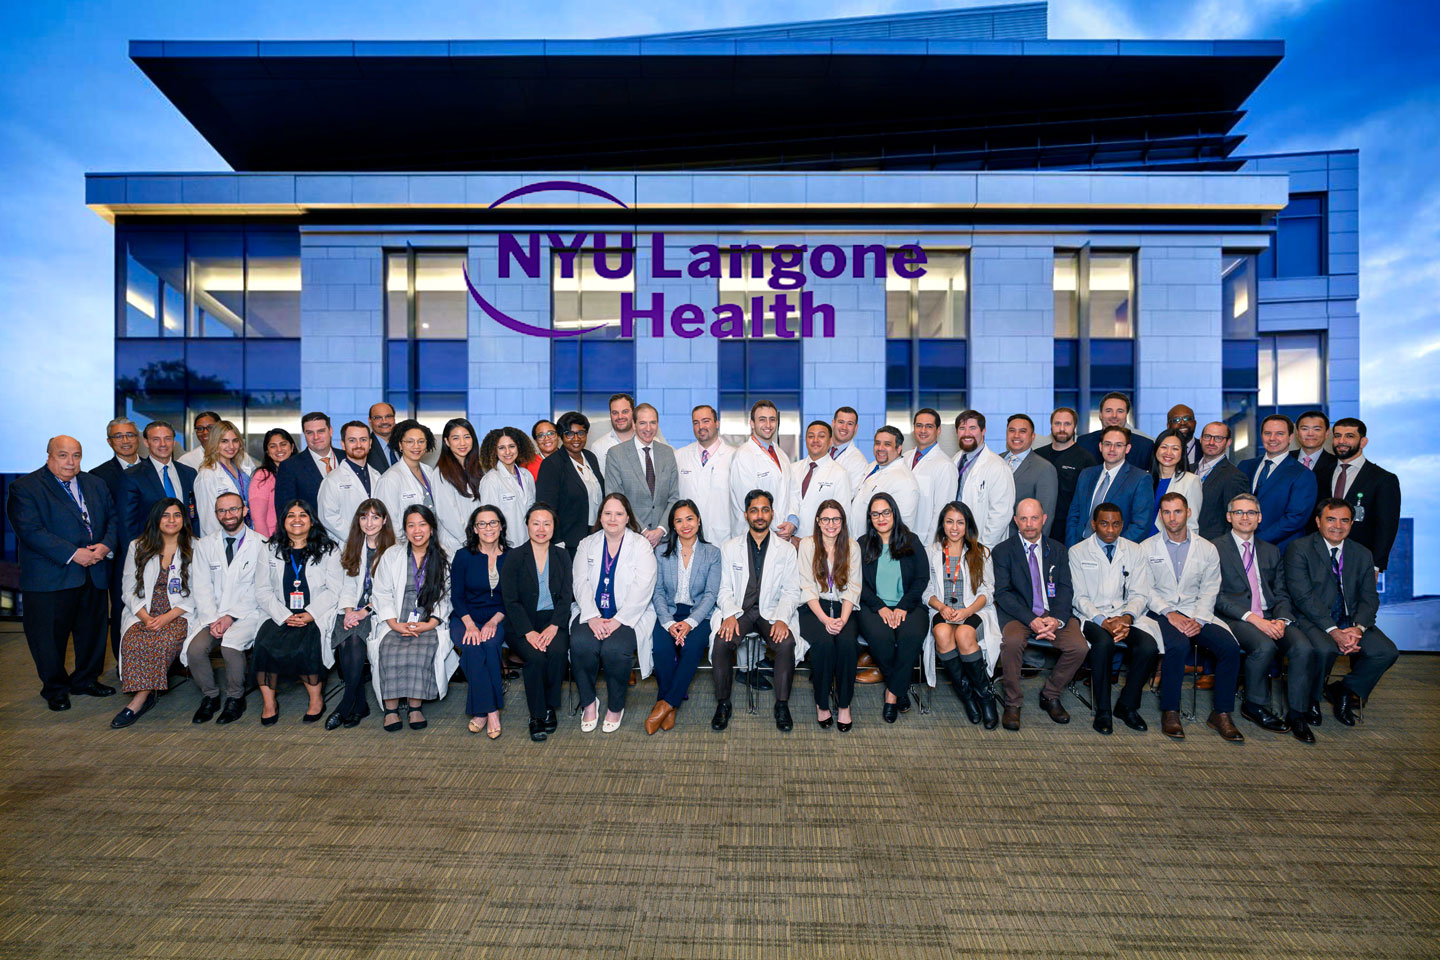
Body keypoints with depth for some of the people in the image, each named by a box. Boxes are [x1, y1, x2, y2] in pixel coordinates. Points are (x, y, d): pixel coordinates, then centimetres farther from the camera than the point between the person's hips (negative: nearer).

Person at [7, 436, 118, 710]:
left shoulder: (96, 485, 13)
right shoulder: (24, 487, -4)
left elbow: (113, 519, 10)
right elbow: (31, 531, -14)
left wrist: (105, 546, -9)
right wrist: (73, 554, -20)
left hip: (94, 574, 5)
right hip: (50, 578, -4)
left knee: (92, 630, 13)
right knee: (50, 635, 6)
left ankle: (86, 679, 30)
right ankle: (55, 688, 22)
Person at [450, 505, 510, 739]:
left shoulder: (511, 558, 4)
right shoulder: (463, 556, 4)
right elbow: (457, 596, 0)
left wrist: (494, 621, -15)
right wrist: (469, 624, -16)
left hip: (498, 619, 0)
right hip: (466, 618, 0)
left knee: (490, 643, -31)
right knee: (473, 647, -30)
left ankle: (481, 710, -17)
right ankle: (491, 711, -22)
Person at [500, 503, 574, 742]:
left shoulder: (562, 556, 9)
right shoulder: (515, 558, 2)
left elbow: (566, 596, 4)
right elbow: (510, 600, -5)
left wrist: (553, 626, -13)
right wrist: (529, 632, -17)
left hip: (554, 621, 2)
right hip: (523, 623, -1)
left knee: (558, 652, -28)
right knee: (536, 657, -29)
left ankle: (550, 707, -7)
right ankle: (537, 716, -10)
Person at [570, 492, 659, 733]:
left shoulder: (641, 545, 1)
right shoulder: (587, 544, 12)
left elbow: (642, 588, -9)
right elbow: (580, 583, 2)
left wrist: (618, 620, -18)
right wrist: (592, 617, -14)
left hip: (629, 615, -3)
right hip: (592, 613, 3)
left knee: (615, 649, -30)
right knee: (581, 644, -27)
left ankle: (615, 707, -3)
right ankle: (589, 702, -3)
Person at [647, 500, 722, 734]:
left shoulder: (712, 553, 5)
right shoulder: (661, 552, 8)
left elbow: (711, 594, -2)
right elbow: (658, 592, 2)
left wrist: (690, 622, -18)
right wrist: (668, 622, -15)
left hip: (698, 614, -1)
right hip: (668, 612, 1)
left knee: (693, 646, -31)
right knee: (661, 647, -29)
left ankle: (666, 703, -19)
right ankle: (671, 707, -11)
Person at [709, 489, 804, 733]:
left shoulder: (786, 550, 7)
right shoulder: (729, 548, 8)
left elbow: (791, 591, 3)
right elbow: (724, 589, 5)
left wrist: (781, 619, -15)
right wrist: (730, 615, -14)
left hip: (771, 611, 0)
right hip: (738, 611, 0)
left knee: (787, 643, -29)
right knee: (721, 641, -28)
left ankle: (782, 704, -10)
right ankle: (723, 704, -10)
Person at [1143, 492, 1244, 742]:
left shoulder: (1207, 549, 11)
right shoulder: (1147, 548, 5)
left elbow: (1209, 590, 6)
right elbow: (1146, 589, 0)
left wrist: (1198, 619, -10)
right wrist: (1169, 613, -15)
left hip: (1196, 613, 3)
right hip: (1160, 612, -3)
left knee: (1230, 646, -23)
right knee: (1178, 646, -32)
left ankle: (1221, 713, -8)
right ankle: (1170, 712, -17)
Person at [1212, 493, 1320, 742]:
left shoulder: (1271, 552, 20)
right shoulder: (1215, 548, 2)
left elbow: (1281, 594, 14)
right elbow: (1218, 597, -6)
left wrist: (1281, 619, -7)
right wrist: (1252, 618, -16)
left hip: (1271, 618, 5)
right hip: (1235, 618, -5)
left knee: (1304, 648, -23)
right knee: (1265, 646, -32)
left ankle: (1297, 714, -9)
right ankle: (1254, 706, -9)